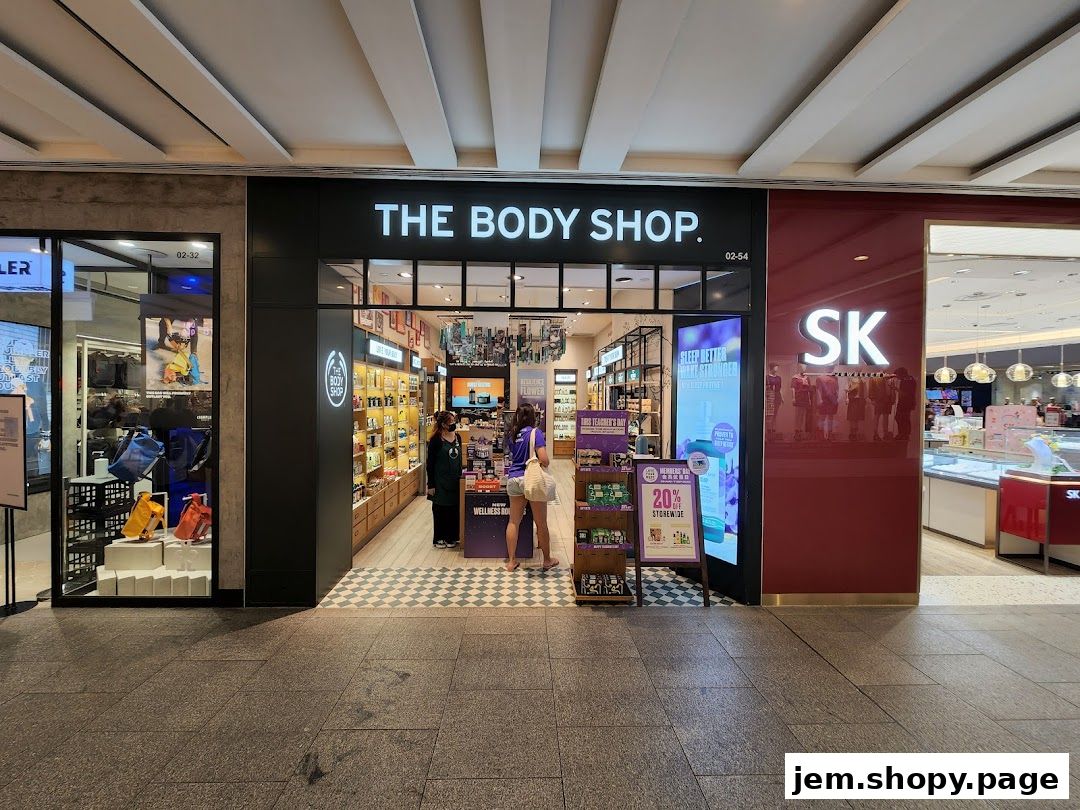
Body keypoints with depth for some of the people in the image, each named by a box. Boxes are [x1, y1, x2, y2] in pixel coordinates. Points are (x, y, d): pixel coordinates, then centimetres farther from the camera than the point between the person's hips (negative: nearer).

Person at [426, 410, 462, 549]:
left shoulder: (457, 437, 5)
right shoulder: (436, 440, -12)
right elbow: (430, 463, -11)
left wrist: (460, 476, 14)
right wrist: (431, 485, -12)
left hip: (455, 480, 5)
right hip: (441, 481, -5)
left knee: (454, 509, 9)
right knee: (440, 510, 6)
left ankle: (451, 537, 24)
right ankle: (439, 538, 22)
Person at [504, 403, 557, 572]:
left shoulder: (513, 434, 7)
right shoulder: (535, 432, -10)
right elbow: (543, 460, -17)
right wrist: (546, 465, 3)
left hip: (513, 479, 5)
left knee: (514, 521, 13)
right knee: (541, 523, 9)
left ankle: (511, 561, 20)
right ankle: (547, 560, 22)